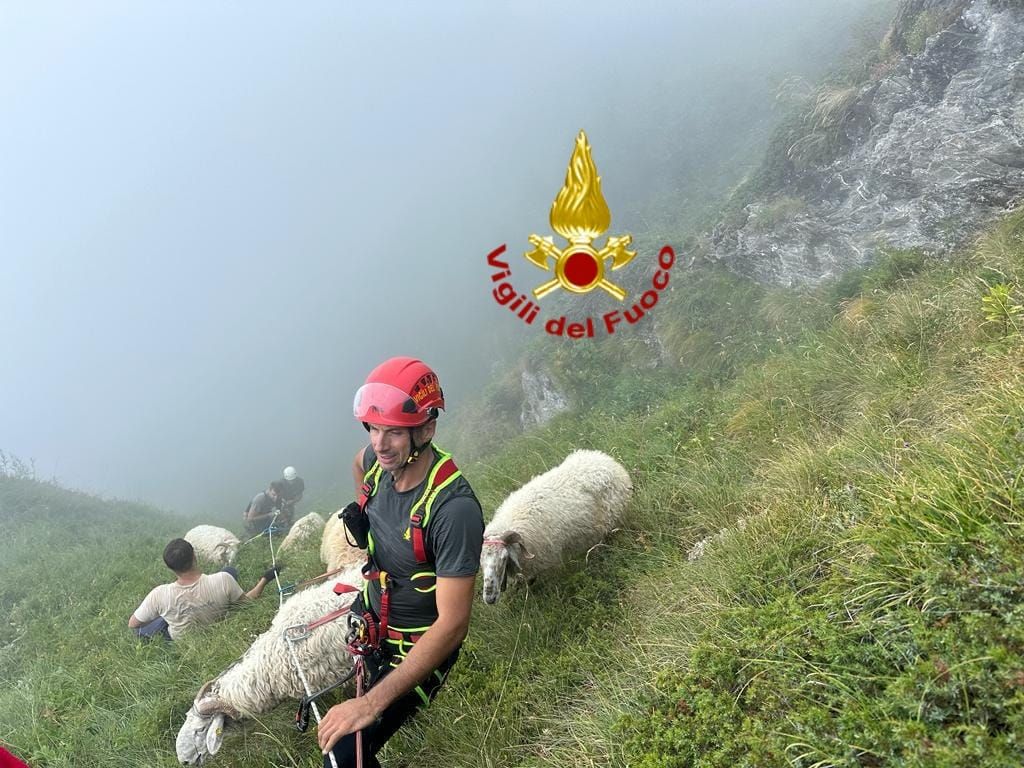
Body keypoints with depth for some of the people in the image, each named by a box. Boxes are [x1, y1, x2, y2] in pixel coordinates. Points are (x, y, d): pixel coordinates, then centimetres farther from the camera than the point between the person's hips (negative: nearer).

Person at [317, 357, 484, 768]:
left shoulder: (455, 510, -36)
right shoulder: (380, 461, -15)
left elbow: (452, 626, -35)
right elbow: (359, 464, 13)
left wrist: (371, 704, -39)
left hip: (419, 648, -7)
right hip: (371, 618, 7)